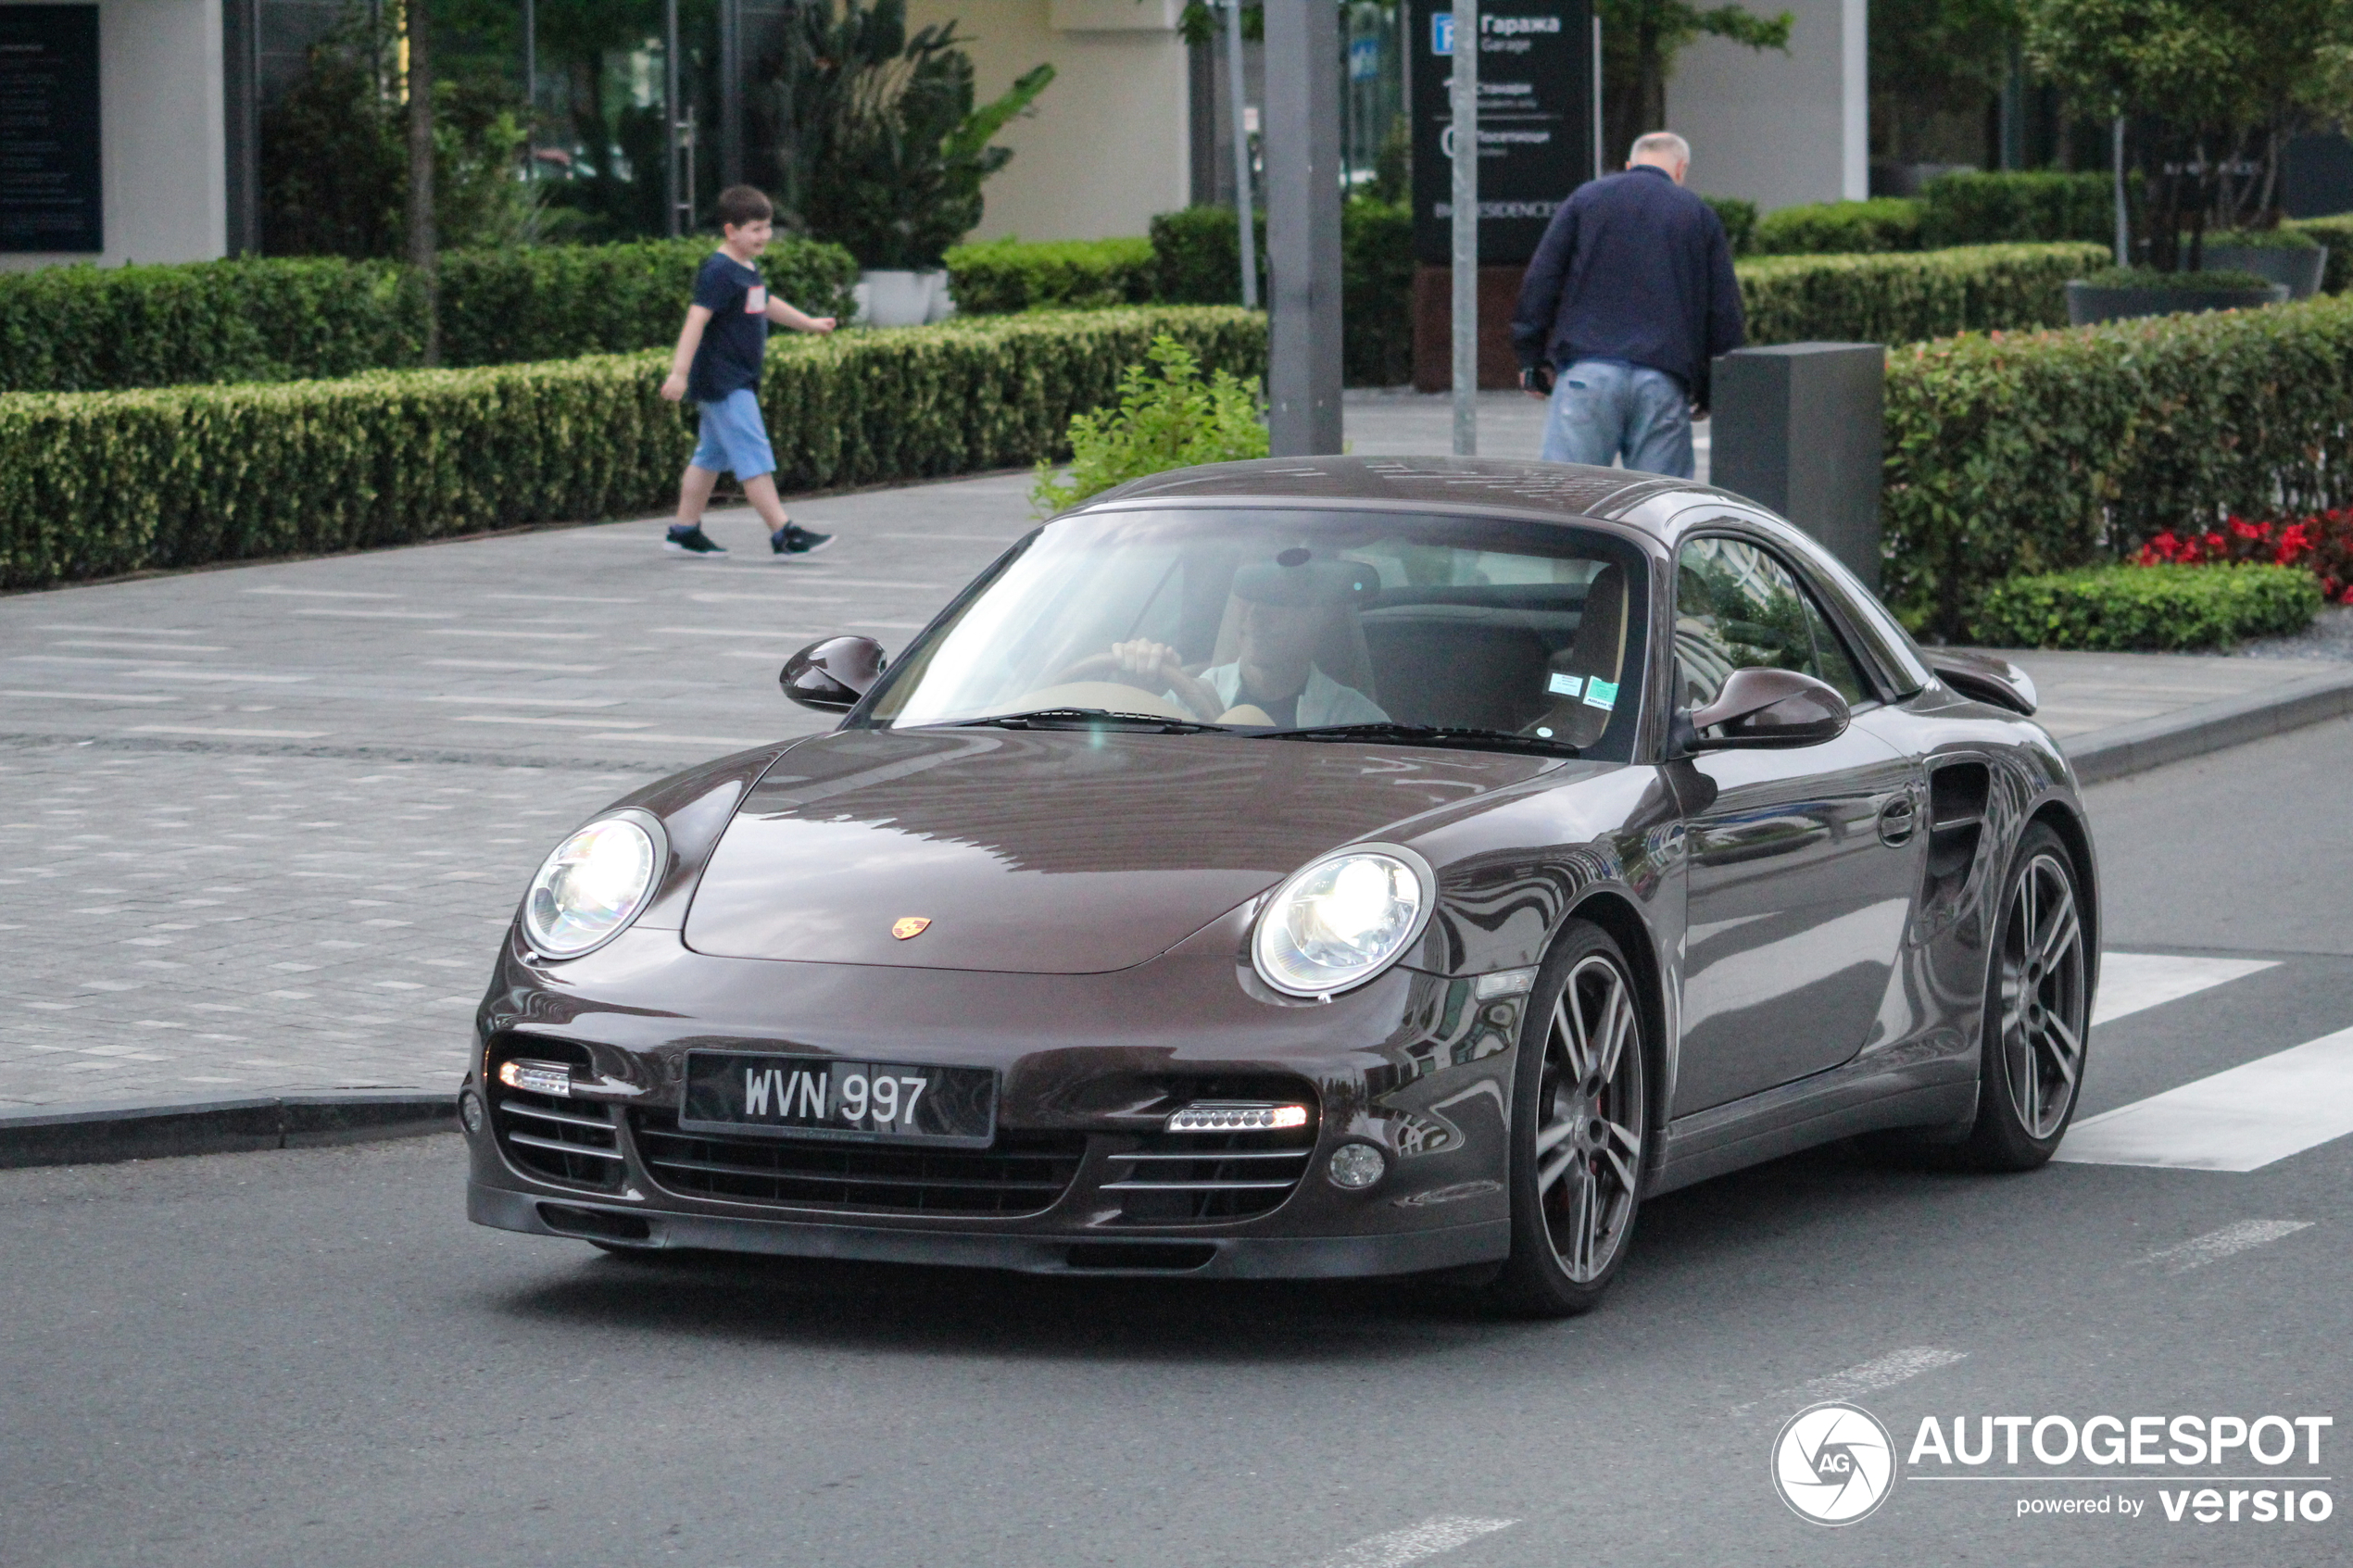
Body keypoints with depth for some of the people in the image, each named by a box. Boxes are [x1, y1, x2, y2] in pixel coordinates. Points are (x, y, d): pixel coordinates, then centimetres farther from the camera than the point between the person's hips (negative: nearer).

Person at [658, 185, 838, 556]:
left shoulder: (747, 270, 14)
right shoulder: (719, 272, -17)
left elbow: (765, 305, 33)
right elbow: (697, 319, -26)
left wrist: (809, 323, 46)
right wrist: (679, 372, -35)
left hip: (737, 382, 10)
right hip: (722, 382, -10)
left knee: (711, 455, 14)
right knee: (753, 456, -10)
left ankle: (685, 531, 20)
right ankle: (783, 533, -12)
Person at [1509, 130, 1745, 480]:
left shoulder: (1586, 198, 12)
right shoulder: (1700, 215, 14)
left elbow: (1540, 279, 6)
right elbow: (1725, 311, 12)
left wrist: (1532, 359, 11)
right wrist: (1710, 393, 19)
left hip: (1588, 370, -1)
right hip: (1665, 381, 1)